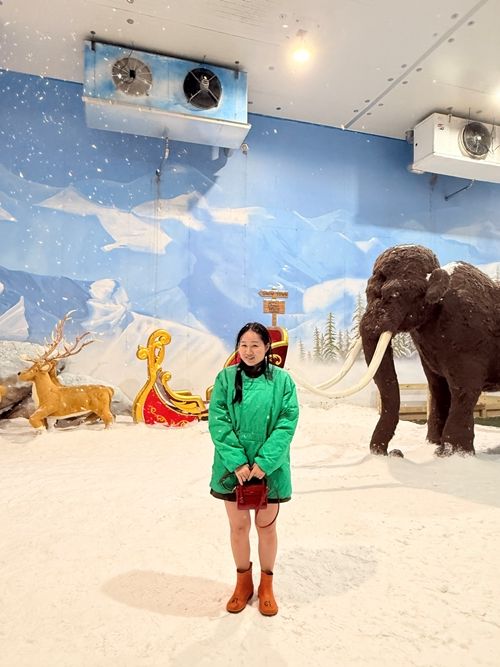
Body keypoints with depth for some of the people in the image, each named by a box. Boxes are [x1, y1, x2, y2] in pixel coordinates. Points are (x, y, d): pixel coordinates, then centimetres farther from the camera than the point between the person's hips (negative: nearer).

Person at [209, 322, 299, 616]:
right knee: (239, 526, 14)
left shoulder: (282, 379, -6)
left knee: (266, 526, 14)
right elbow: (218, 422, -8)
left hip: (270, 469, 0)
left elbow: (288, 423, -9)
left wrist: (264, 463, -17)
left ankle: (267, 585, 36)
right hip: (233, 467, 1)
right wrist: (237, 462, -16)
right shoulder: (225, 378, -4)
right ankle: (243, 583, 37)